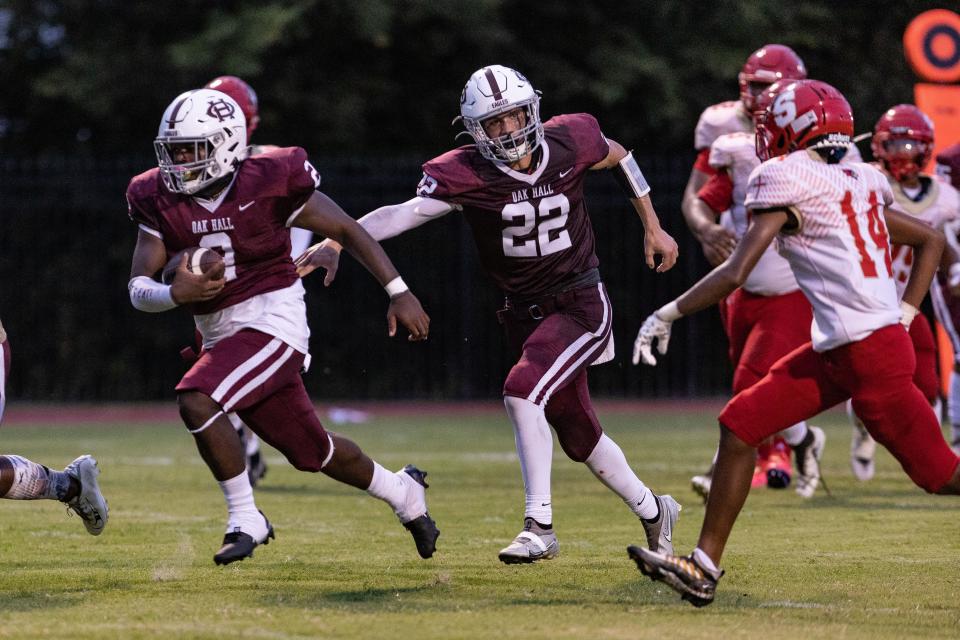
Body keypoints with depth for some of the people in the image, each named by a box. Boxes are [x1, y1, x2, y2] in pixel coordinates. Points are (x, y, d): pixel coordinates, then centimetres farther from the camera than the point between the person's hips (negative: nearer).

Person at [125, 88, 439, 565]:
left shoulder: (268, 183, -14)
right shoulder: (161, 201, -2)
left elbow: (347, 230, -5)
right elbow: (137, 287, -5)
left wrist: (399, 293, -6)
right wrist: (175, 294, -28)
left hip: (273, 320, -6)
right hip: (220, 335, 6)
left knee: (196, 401, -27)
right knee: (312, 450, 16)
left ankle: (245, 520, -11)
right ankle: (402, 492, 42)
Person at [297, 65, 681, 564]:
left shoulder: (570, 142, -10)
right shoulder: (466, 174, -14)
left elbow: (618, 157, 13)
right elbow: (405, 213, -27)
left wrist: (653, 228, 19)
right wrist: (335, 241, -42)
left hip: (581, 304, -3)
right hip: (527, 313, 3)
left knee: (523, 391, -25)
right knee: (579, 436, 12)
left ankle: (539, 526, -18)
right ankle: (652, 511, 36)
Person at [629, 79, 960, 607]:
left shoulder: (786, 179, -9)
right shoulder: (857, 183, 15)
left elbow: (735, 273, -16)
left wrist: (667, 315, -6)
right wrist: (903, 315, 19)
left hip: (870, 353, -9)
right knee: (739, 424, 8)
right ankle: (704, 568, 10)